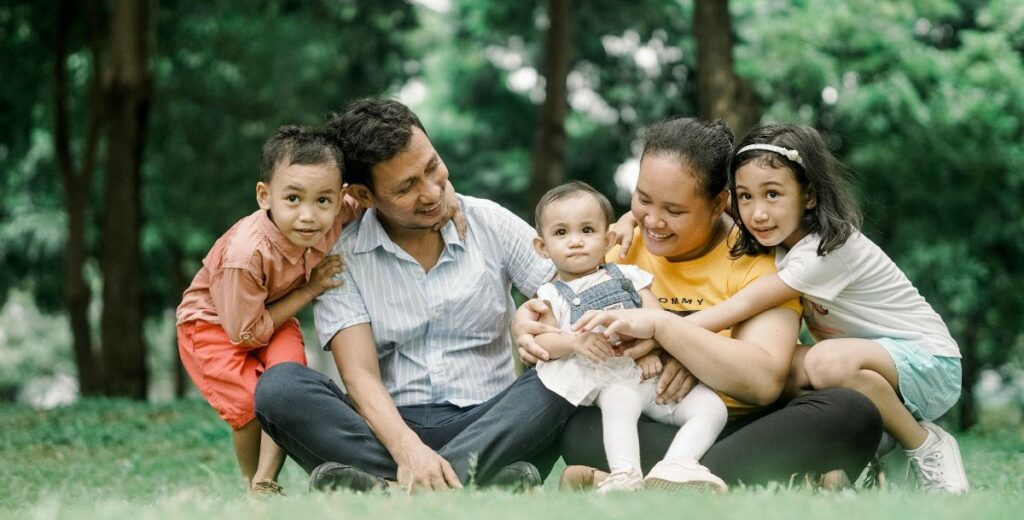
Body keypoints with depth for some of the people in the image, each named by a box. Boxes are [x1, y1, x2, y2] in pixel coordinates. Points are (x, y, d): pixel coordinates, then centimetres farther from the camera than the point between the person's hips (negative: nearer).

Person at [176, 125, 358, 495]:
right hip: (212, 324, -4)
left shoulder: (333, 219, -25)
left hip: (272, 315, 4)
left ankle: (267, 481, -20)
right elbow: (245, 332, -28)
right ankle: (251, 483, 8)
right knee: (249, 402, -21)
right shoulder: (246, 253, -40)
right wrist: (309, 290, -27)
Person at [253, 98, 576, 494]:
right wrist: (407, 448, -30)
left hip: (488, 426, 1)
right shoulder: (341, 258, 1)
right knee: (279, 386, -26)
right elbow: (360, 374, -10)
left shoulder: (490, 223, 7)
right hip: (392, 428, -1)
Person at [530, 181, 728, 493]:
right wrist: (576, 341, -21)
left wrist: (653, 349, -13)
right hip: (611, 377, -4)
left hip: (652, 371, 4)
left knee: (711, 407, -18)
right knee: (620, 402, -39)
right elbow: (541, 341, 0)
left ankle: (675, 466, -37)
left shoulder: (629, 276, 20)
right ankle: (625, 477, -53)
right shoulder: (553, 295, 14)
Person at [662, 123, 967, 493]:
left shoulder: (830, 249, -24)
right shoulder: (781, 240, -1)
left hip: (928, 365, -7)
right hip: (870, 356, 7)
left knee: (829, 361, -36)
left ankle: (927, 447, -14)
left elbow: (746, 306, -30)